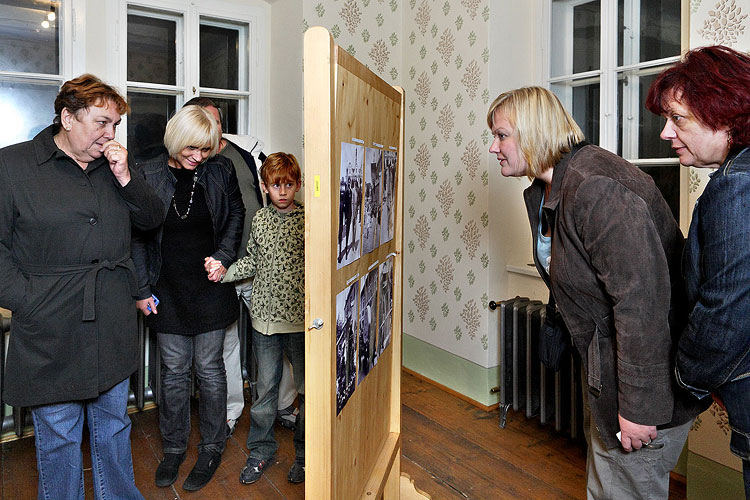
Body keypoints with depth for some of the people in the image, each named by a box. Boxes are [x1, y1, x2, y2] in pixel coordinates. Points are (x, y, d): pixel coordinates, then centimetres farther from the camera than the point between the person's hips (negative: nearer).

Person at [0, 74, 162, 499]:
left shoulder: (113, 168, 10)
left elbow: (152, 220, 10)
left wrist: (126, 179, -6)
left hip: (114, 329, 4)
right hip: (51, 333, -4)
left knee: (114, 424, 18)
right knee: (59, 436, 9)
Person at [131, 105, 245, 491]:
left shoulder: (220, 172, -1)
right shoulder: (148, 175, -3)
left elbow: (237, 216, 10)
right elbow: (137, 236, -1)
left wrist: (223, 258, -5)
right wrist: (142, 289, -3)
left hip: (210, 288, 0)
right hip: (167, 290, 0)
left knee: (209, 368, 8)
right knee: (173, 370, 10)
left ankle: (212, 448, 25)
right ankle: (173, 448, 29)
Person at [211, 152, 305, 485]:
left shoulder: (309, 220, -5)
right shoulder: (260, 220, 5)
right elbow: (252, 262, 13)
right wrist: (222, 270, -2)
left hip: (301, 319, -2)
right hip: (265, 316, 3)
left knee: (307, 388, 8)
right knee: (265, 388, 13)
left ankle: (304, 454, 27)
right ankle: (261, 450, 31)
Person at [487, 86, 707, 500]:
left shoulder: (596, 187, -27)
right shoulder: (545, 192, 6)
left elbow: (642, 298, -30)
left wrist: (638, 407, -25)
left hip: (649, 369, -10)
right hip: (601, 358, 10)